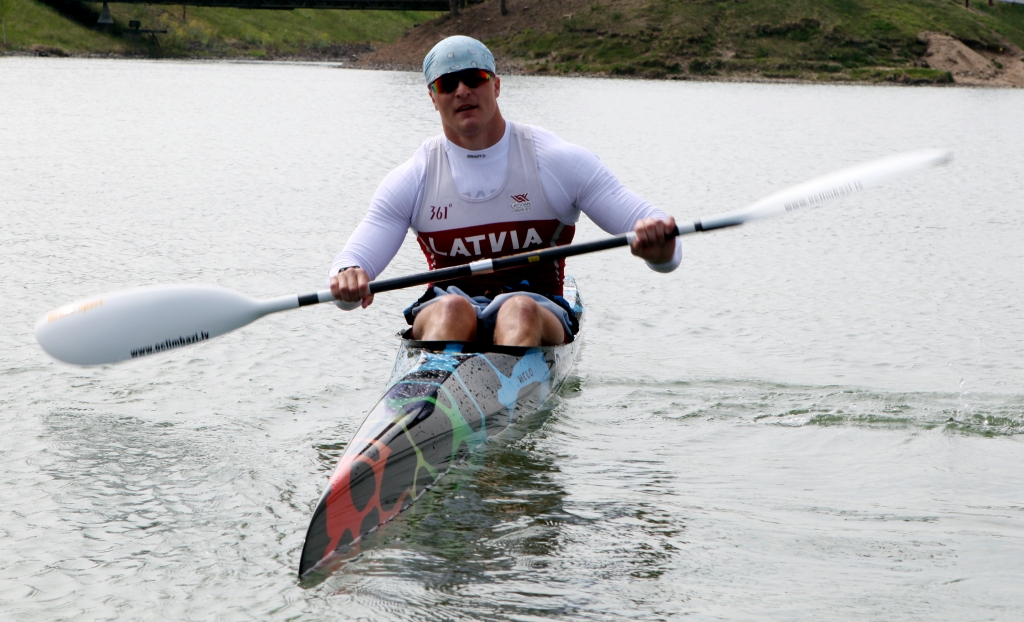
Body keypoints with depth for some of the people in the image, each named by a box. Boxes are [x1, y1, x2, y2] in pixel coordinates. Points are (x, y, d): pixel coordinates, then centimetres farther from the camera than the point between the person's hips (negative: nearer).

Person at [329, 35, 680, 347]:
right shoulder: (410, 181, 7)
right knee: (452, 308, -34)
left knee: (519, 310, -36)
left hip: (539, 314, -1)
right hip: (442, 313, 1)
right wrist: (347, 277, -27)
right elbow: (353, 259, 0)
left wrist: (660, 245, -28)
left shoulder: (559, 162, 3)